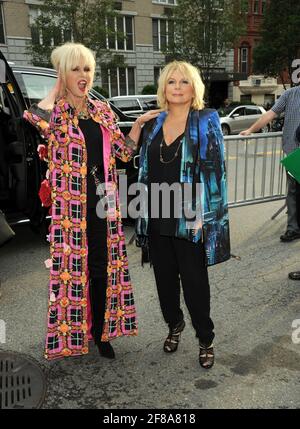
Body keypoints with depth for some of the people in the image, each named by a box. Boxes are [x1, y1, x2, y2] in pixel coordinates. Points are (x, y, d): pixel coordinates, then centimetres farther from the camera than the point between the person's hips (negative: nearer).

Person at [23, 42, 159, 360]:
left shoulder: (102, 111, 10)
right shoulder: (55, 113, -4)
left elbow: (124, 151, 14)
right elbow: (36, 119, -28)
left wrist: (140, 122, 4)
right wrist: (56, 90, -12)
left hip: (102, 200, 5)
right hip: (70, 202, -5)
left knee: (103, 264, 11)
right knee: (72, 263, 4)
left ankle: (100, 330, 29)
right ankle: (71, 331, 24)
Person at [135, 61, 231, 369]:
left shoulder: (206, 122, -4)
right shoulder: (153, 125, 9)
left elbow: (215, 170, -9)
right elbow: (144, 170, 14)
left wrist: (204, 216, -15)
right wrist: (144, 211, 10)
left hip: (189, 219, -4)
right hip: (157, 218, 4)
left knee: (194, 281, 4)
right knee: (165, 278, 15)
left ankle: (206, 340, 24)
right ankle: (174, 326, 39)